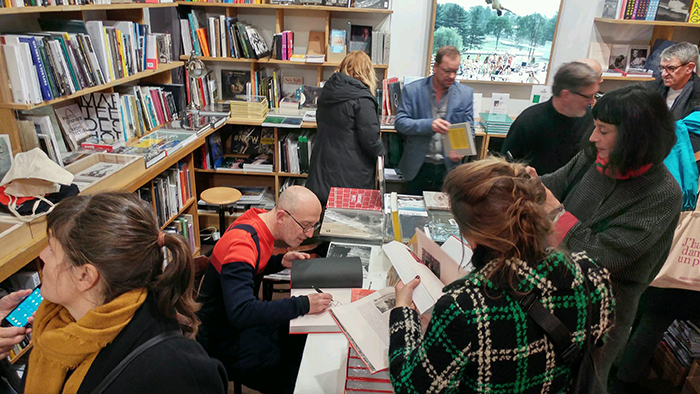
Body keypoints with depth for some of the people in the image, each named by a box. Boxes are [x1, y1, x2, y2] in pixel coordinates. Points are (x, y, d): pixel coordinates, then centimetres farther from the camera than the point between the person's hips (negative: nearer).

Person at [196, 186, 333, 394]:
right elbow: (240, 313, -40)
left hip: (245, 319, 9)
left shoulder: (262, 219, -5)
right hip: (223, 337, -8)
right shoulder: (241, 244, -31)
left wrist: (281, 261, -7)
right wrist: (303, 305, -40)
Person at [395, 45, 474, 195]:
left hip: (449, 167, 1)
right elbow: (400, 122, -10)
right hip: (418, 167, -1)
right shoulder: (412, 90, -3)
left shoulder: (466, 93, 2)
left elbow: (468, 130, 5)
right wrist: (429, 125, -27)